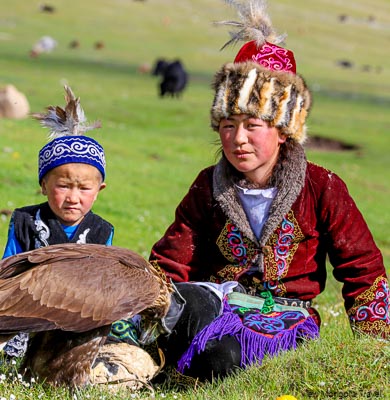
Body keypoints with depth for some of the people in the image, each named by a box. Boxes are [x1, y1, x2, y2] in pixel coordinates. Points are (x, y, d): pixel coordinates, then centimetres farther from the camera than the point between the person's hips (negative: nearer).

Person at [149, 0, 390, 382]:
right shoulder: (208, 187, 7)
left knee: (225, 357, -36)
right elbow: (169, 264, 9)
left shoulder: (321, 188, -2)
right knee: (189, 304, -40)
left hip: (286, 312, -1)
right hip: (219, 297, 1)